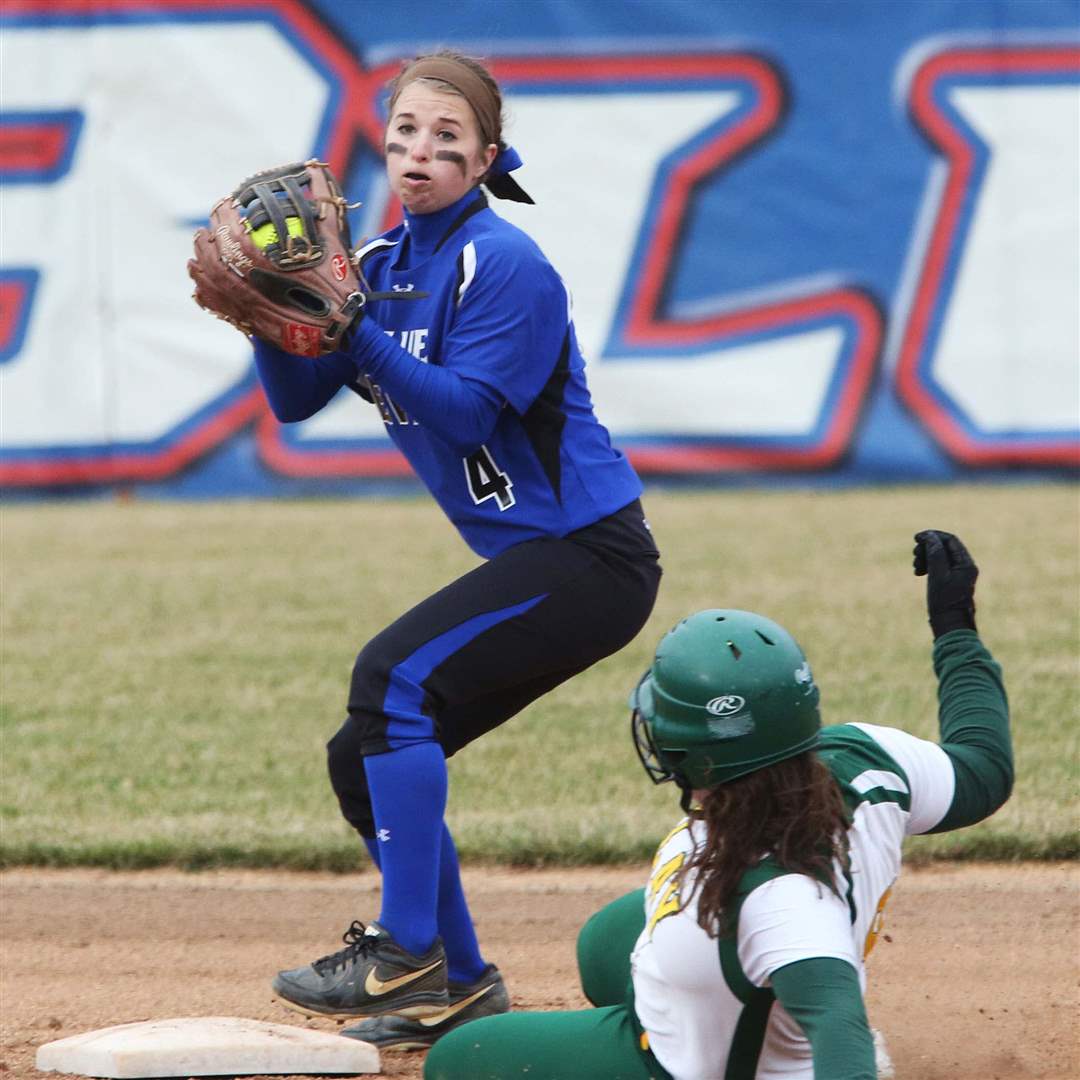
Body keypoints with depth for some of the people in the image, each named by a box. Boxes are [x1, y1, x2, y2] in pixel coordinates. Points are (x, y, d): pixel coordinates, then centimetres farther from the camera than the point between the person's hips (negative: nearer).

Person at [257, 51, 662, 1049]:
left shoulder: (504, 265, -15)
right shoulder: (384, 264, 9)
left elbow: (467, 412, -24)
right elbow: (295, 400, 4)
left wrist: (351, 330, -30)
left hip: (590, 553, -9)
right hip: (530, 561, 9)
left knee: (393, 675, -25)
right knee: (363, 761, 7)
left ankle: (407, 954, -24)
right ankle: (460, 990, 18)